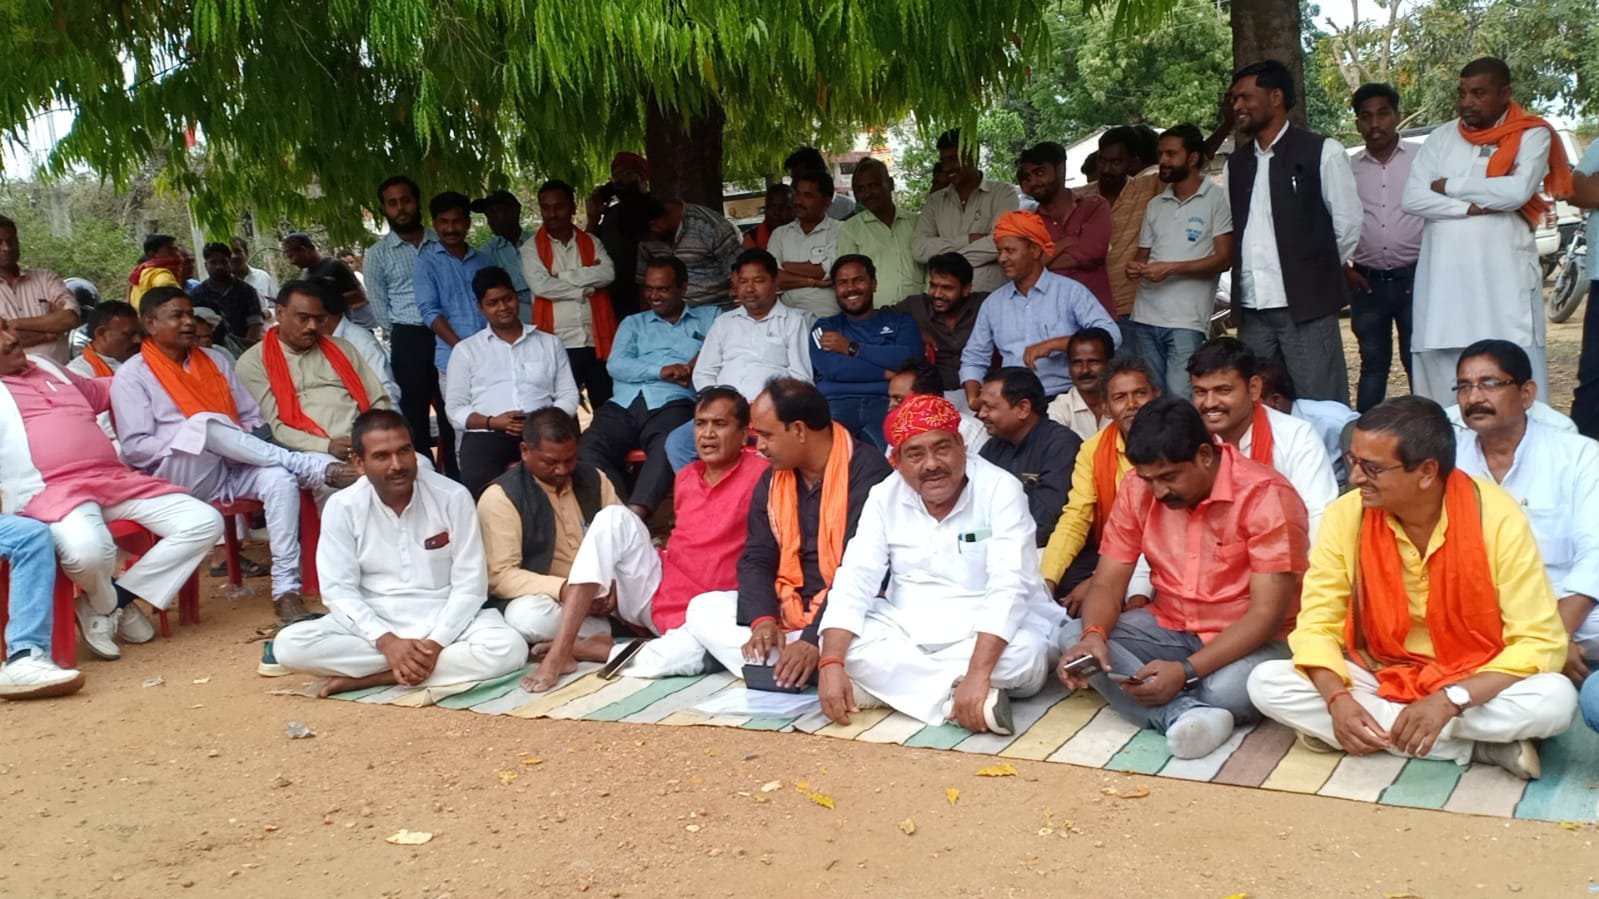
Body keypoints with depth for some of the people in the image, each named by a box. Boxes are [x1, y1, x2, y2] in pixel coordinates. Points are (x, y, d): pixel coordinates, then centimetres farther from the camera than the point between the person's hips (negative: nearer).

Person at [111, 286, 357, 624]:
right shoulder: (132, 375, 4)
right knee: (206, 423, -34)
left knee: (280, 478, -29)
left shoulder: (215, 360, 19)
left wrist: (257, 450, -3)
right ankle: (317, 469, -32)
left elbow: (252, 418, 19)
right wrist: (194, 435, -14)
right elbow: (135, 448, -5)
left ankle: (286, 590, -33)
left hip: (233, 469, 4)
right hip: (181, 476, -4)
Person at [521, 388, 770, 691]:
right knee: (616, 517, -17)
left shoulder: (760, 474, -11)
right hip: (657, 588, 6)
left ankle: (588, 648, -13)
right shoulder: (685, 477, 12)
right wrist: (620, 582, 14)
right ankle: (559, 652, -21)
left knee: (689, 655, -39)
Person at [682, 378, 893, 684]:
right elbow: (756, 558, 5)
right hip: (788, 609, 8)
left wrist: (815, 639, -30)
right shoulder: (771, 481, 8)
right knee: (702, 608, -7)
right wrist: (763, 618, -16)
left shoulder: (866, 472, -16)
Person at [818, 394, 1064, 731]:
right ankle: (967, 700, -27)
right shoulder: (885, 497, -1)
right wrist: (831, 665, -24)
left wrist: (977, 674, -38)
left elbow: (1008, 587, -25)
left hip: (987, 636, -3)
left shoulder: (1000, 489, -14)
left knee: (1024, 657, -35)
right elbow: (854, 582, -8)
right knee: (843, 646, -23)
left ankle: (888, 686, -23)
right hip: (907, 631, 4)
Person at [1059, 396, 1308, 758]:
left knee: (1227, 689, -39)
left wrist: (1186, 671, -32)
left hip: (1247, 641, -5)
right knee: (1072, 638, -19)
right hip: (1169, 629, 6)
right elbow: (1107, 583, -2)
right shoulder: (1138, 490, -4)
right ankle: (1186, 713, -34)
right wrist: (1093, 634, -26)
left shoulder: (1265, 496, -19)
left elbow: (1267, 614, -21)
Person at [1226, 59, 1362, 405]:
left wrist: (1316, 274, 7)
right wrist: (1242, 279, 8)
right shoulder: (1236, 164, 15)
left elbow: (1348, 224, 1)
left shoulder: (1322, 152, -1)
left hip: (1306, 306, -5)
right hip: (1252, 309, 5)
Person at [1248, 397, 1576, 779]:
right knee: (1266, 683, -22)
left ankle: (1379, 731, -18)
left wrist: (1449, 701, -32)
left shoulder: (1497, 518, -19)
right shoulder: (1346, 515, -12)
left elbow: (1541, 643, -18)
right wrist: (1337, 698, -28)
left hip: (1473, 686, -3)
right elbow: (1318, 623, -8)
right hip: (1379, 679, 4)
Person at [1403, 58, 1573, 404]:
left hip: (1505, 277, -3)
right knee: (1443, 379, 1)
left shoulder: (1531, 135, 3)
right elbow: (1413, 198, 1)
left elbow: (1517, 191, -14)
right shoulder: (1441, 137, 12)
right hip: (1445, 279, 3)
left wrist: (1449, 186, -4)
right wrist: (1473, 207, -10)